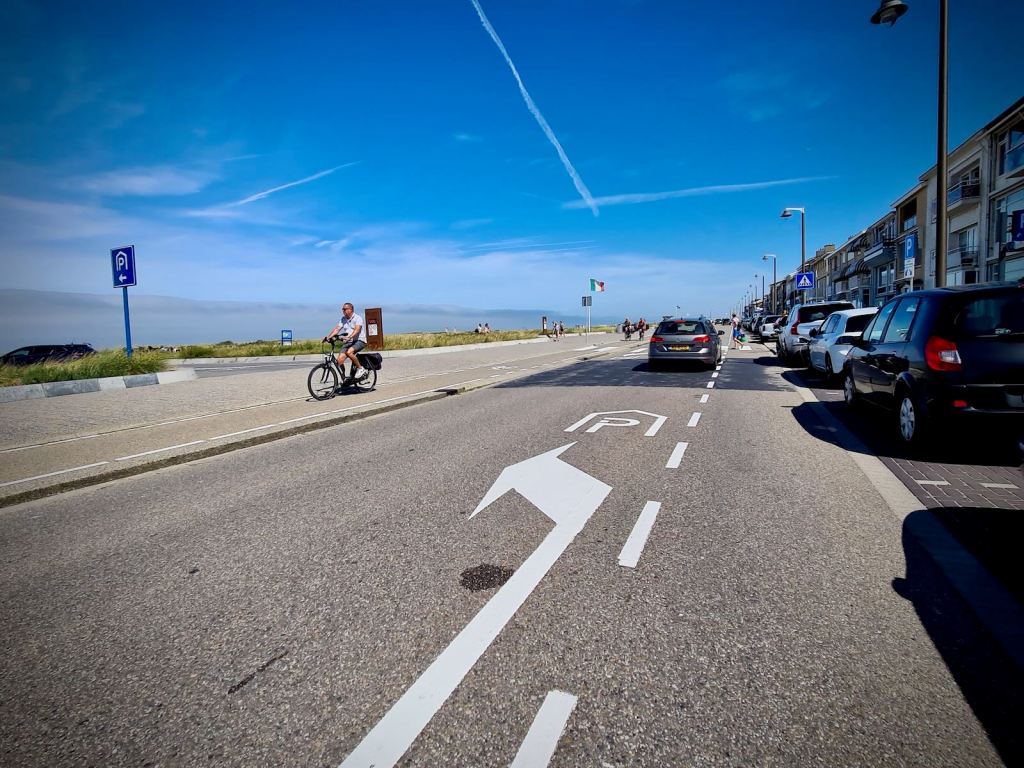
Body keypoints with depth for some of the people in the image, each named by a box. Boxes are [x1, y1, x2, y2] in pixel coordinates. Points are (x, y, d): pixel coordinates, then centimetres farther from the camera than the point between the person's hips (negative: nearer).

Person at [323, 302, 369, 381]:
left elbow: (356, 330, -25)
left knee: (349, 352, -34)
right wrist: (328, 337, -15)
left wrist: (348, 337, -41)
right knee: (340, 360, -11)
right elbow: (337, 329, 1)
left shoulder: (357, 318, -9)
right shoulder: (343, 319, 10)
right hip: (348, 342, 6)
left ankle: (361, 369, -16)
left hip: (359, 341, -6)